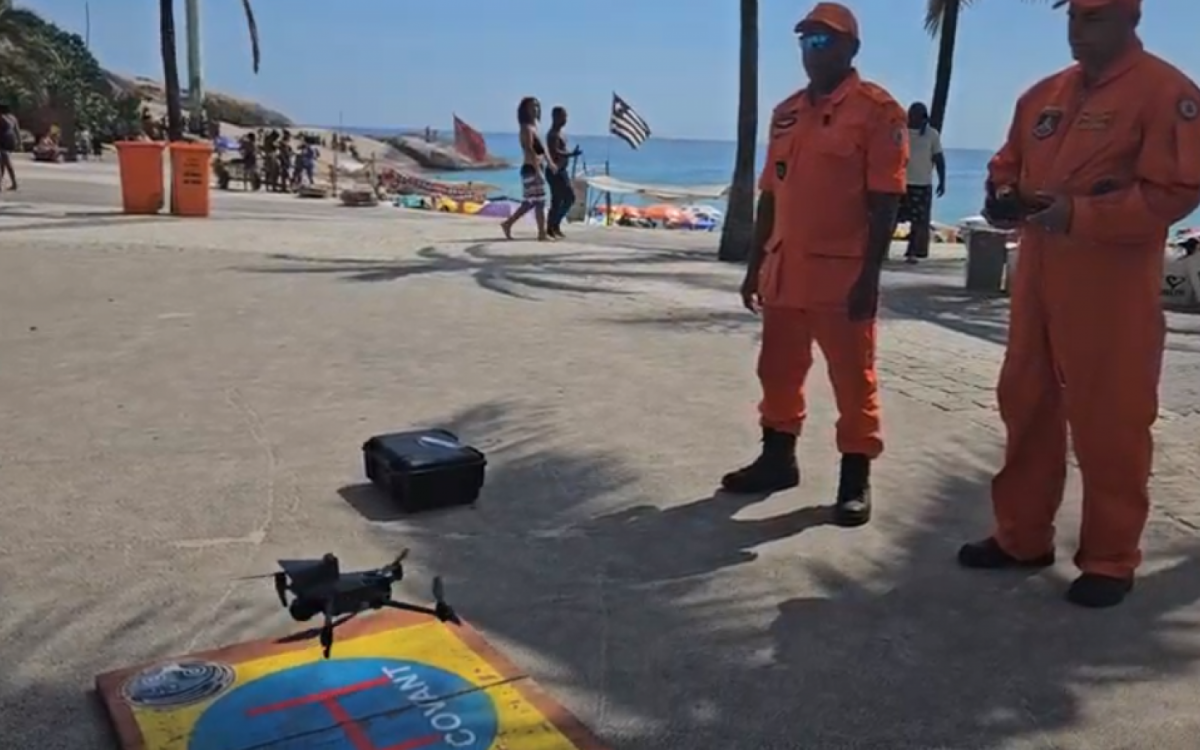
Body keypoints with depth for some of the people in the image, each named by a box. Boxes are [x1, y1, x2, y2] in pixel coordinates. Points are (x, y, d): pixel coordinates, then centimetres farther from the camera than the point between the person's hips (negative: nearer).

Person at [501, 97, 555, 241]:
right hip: (531, 169, -10)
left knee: (529, 202, 13)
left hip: (534, 169, 10)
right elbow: (529, 150, -21)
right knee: (539, 202, -6)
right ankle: (542, 233, -2)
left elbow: (540, 148, 24)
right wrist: (537, 170, -26)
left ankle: (507, 223, 18)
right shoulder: (527, 128, -12)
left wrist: (549, 163, 21)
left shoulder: (533, 127, 18)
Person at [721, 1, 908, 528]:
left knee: (852, 379, 2)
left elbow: (885, 200, -11)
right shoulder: (786, 113, 15)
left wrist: (869, 276, -16)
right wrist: (756, 265, 14)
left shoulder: (876, 110, -6)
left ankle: (856, 480, 13)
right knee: (778, 371, 15)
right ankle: (777, 459, 31)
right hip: (784, 271, 7)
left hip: (842, 275, -7)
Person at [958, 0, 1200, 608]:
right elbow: (1009, 162, 23)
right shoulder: (1043, 95, 15)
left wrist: (1080, 213, -21)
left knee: (1107, 423, -2)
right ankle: (1021, 536, 25)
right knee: (1026, 407, 11)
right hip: (1038, 278, 7)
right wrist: (1005, 195, 0)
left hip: (1114, 289, -7)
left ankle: (1110, 561, 11)